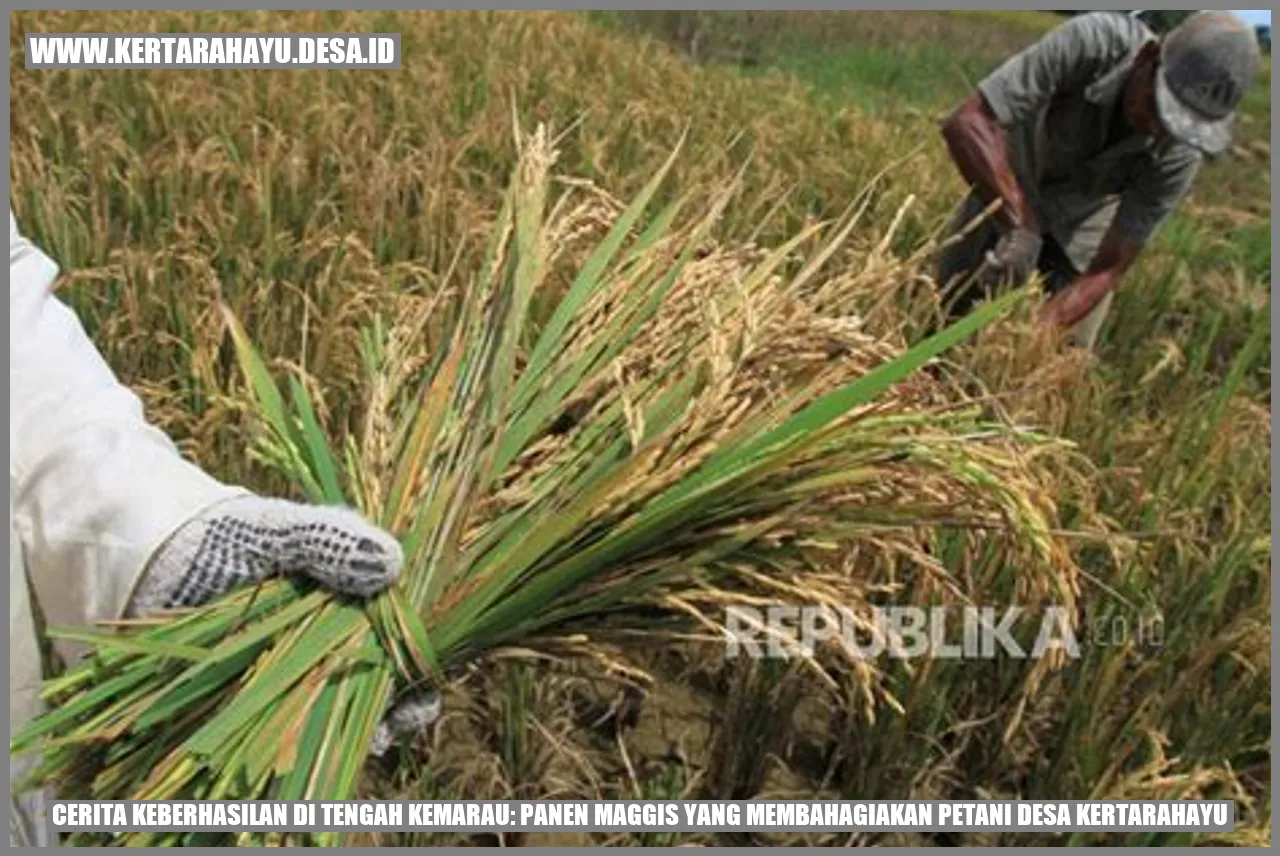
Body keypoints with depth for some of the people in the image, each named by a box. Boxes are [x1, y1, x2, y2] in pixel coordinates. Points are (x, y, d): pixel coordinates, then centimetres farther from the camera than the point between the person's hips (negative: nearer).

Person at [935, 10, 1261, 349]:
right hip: (1007, 184, -1)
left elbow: (1106, 270, -25)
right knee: (945, 309, -1)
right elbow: (966, 122, -43)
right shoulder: (1089, 43, -36)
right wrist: (1020, 226, -51)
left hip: (1085, 219, 1)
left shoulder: (1179, 151, -29)